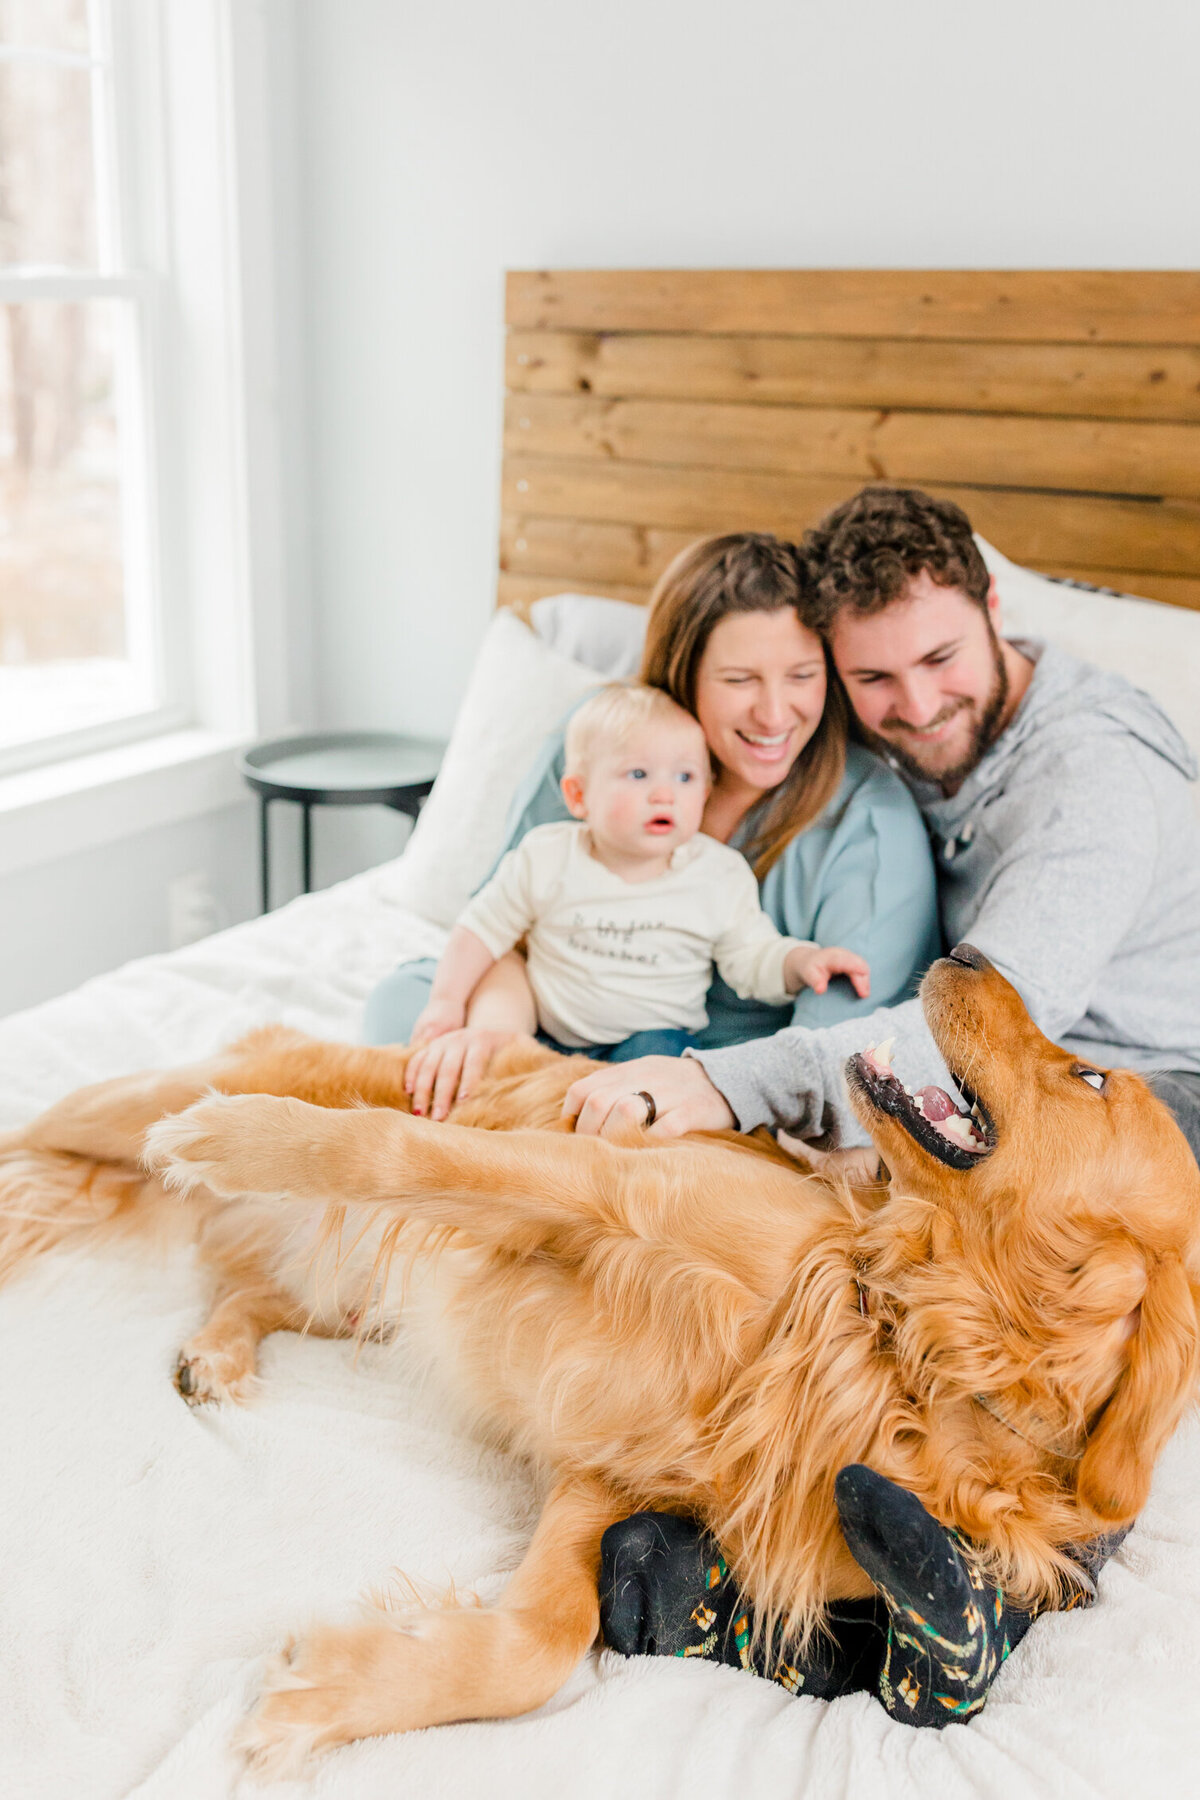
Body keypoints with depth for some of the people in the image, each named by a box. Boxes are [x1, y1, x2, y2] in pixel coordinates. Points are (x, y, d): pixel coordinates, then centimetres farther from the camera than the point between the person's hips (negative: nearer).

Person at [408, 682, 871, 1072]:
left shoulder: (721, 875, -3)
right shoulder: (546, 858, -4)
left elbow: (751, 957, 2)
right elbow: (484, 929, 4)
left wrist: (802, 962, -18)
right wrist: (447, 1000, -5)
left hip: (648, 1033, -1)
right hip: (544, 1031, 1)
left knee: (657, 1052, -32)